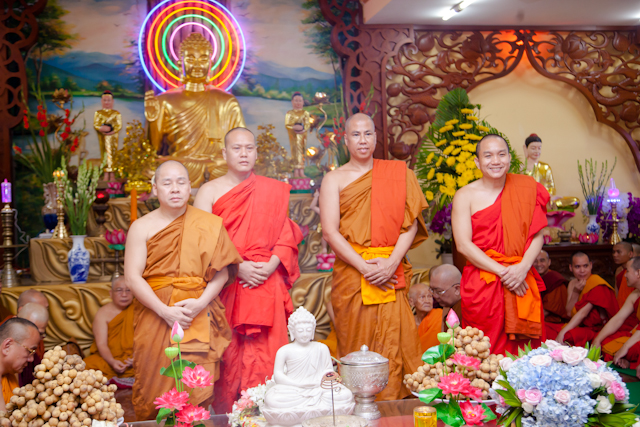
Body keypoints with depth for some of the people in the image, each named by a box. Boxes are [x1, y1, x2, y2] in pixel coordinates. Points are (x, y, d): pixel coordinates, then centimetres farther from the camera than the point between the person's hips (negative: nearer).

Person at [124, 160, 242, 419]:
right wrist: (165, 311, -15)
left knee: (197, 393, -3)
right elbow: (132, 278, -5)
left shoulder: (208, 226, 6)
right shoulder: (142, 227, 3)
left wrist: (201, 302, -15)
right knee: (156, 390, 1)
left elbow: (222, 271, 1)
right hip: (155, 317, 0)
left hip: (199, 317, 0)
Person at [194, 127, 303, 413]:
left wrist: (270, 266, -9)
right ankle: (225, 415, 9)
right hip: (226, 287, -1)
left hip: (267, 284, 2)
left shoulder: (275, 190, 12)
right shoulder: (209, 191, 6)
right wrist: (237, 267, -13)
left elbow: (287, 236, 7)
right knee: (228, 356, -2)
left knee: (266, 353, -1)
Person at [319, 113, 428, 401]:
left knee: (392, 343, -3)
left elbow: (411, 222, 4)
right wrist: (365, 267, -12)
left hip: (391, 272, 1)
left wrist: (392, 262, -10)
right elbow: (330, 231, -3)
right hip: (351, 269, -1)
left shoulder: (398, 174, 12)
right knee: (356, 346, 0)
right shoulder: (334, 179, 7)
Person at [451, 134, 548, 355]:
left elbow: (537, 235, 6)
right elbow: (463, 244, -7)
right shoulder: (465, 196, 1)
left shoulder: (526, 189, 9)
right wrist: (502, 271, -13)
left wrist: (524, 267, -12)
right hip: (482, 286, -2)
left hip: (522, 283, 3)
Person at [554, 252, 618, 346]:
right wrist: (575, 292, -13)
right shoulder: (572, 284, 9)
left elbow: (583, 313, -22)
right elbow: (569, 312, 3)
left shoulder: (596, 283, -14)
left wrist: (562, 332, -28)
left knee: (568, 336, -36)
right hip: (580, 326, 7)